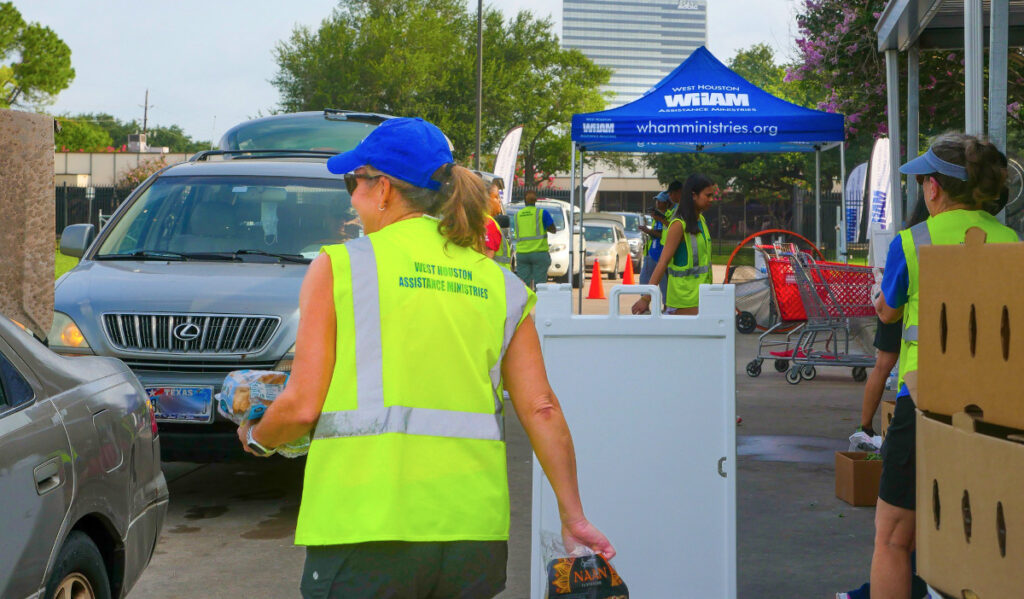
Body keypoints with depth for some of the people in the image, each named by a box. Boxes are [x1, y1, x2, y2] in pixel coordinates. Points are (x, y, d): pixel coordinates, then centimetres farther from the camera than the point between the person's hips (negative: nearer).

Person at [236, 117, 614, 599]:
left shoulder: (338, 268, 0)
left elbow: (302, 406, -3)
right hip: (473, 524, 4)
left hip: (365, 523, -4)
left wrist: (256, 437, 18)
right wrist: (573, 518, 12)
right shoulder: (501, 286, 10)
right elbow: (541, 410, 5)